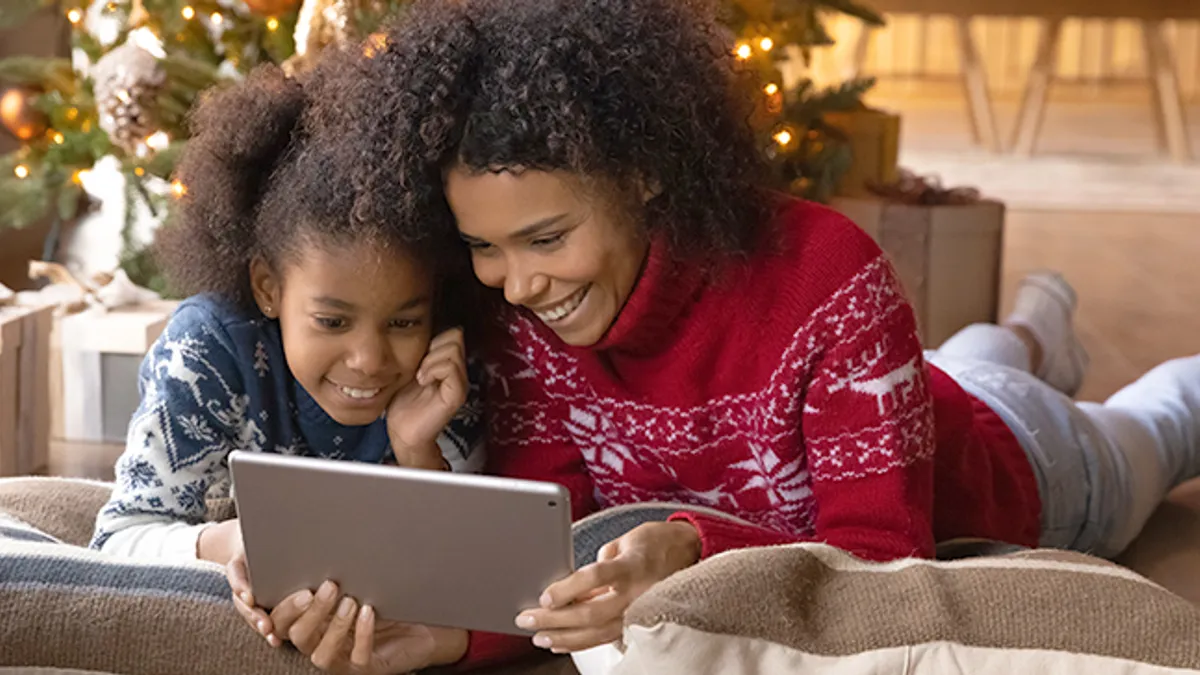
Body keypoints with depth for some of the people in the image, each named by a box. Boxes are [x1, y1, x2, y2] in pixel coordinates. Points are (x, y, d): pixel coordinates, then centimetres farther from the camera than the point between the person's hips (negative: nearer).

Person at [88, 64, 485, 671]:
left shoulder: (451, 375, -19)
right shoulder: (209, 349, -24)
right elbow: (121, 539, -25)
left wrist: (418, 454, -34)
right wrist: (223, 545, -46)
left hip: (379, 618, 1)